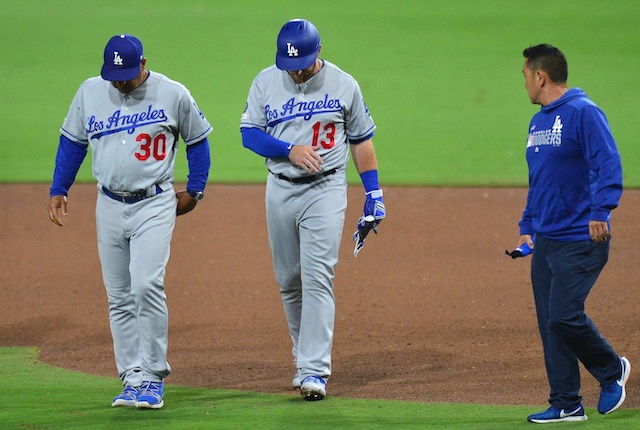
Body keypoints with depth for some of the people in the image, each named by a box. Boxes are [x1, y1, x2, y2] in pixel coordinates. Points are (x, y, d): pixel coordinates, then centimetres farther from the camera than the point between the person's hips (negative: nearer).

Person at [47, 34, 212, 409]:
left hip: (154, 206, -4)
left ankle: (152, 378, -11)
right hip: (110, 207, 4)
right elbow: (72, 142, 14)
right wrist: (59, 189, 8)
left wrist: (195, 191, 8)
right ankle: (132, 379, 9)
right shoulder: (90, 93, 4)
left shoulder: (173, 94, -5)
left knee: (147, 286, -18)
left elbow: (198, 139, 8)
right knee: (119, 298, 4)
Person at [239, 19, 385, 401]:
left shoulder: (343, 85, -2)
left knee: (317, 278, -13)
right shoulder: (265, 82, 2)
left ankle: (314, 370, -17)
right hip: (280, 190, 3)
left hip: (326, 190, -3)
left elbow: (362, 139, 6)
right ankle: (306, 354, 25)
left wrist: (374, 193, 2)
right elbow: (249, 134, 0)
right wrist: (290, 150, -16)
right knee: (289, 281, 9)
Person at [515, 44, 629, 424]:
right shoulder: (538, 122, 18)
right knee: (550, 324, 5)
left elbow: (609, 165, -19)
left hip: (581, 239, -9)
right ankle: (566, 404, 10)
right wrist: (527, 227, 22)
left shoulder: (584, 113, -10)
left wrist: (600, 211, -30)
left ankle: (612, 370, 8)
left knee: (565, 316, -16)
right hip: (545, 241, 9)